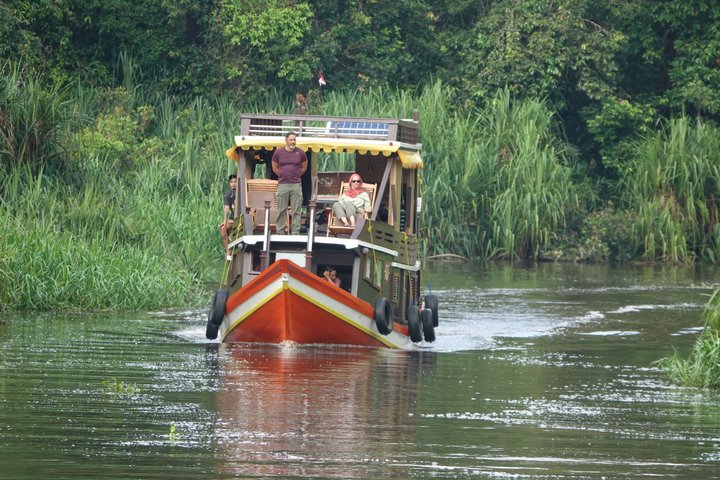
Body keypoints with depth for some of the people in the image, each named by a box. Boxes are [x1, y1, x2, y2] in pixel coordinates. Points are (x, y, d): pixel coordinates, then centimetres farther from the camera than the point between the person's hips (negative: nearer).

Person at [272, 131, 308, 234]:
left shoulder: (300, 153, 3)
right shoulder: (279, 152, 2)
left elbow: (304, 167, 17)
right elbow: (275, 168, 14)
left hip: (296, 184, 0)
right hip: (282, 185, 0)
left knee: (296, 211, -1)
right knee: (281, 210, 3)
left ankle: (295, 233, 1)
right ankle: (280, 232, 8)